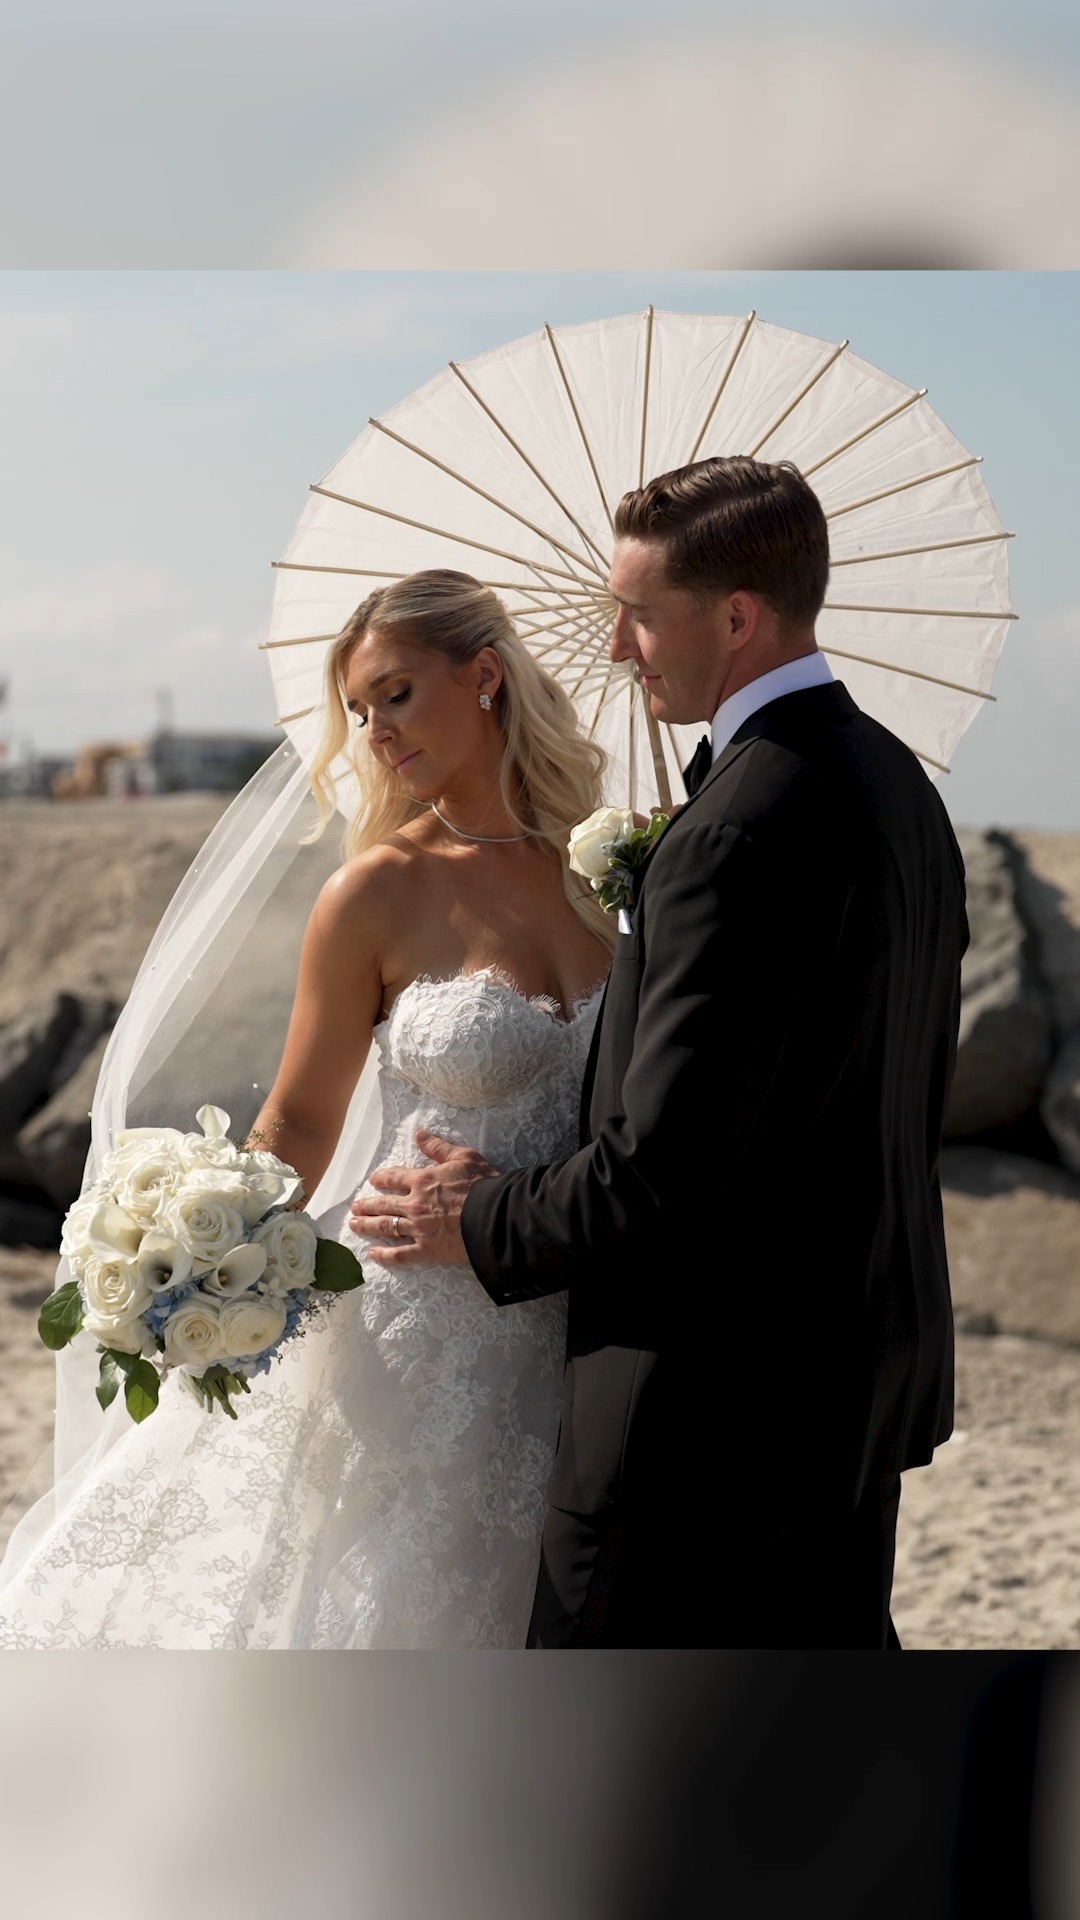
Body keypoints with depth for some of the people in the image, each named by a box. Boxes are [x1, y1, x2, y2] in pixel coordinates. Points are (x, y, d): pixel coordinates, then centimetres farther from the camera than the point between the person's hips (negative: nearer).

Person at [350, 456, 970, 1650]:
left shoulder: (734, 836, -23)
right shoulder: (896, 781, 8)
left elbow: (659, 1170, -23)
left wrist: (482, 1222, -6)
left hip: (711, 1395, -10)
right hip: (864, 1369, 10)